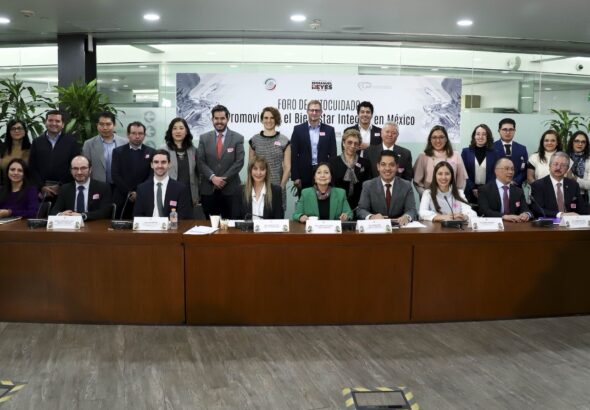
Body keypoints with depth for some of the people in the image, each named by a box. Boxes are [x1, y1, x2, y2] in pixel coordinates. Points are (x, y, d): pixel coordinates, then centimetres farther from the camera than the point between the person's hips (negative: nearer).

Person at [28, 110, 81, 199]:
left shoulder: (71, 141, 5)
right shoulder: (37, 142, 11)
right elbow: (32, 167, 8)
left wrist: (61, 186, -8)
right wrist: (42, 186, -5)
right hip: (42, 190, 2)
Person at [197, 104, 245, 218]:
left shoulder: (238, 138, 2)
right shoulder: (204, 138, 8)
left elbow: (239, 162, -4)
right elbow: (201, 162, 2)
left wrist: (224, 179, -11)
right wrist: (213, 177, -12)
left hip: (230, 189, -1)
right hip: (208, 189, 2)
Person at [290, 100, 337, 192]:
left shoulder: (329, 130, 6)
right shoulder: (298, 129, 3)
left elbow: (333, 154, 5)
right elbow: (294, 155, 1)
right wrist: (295, 177, -5)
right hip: (304, 175, 0)